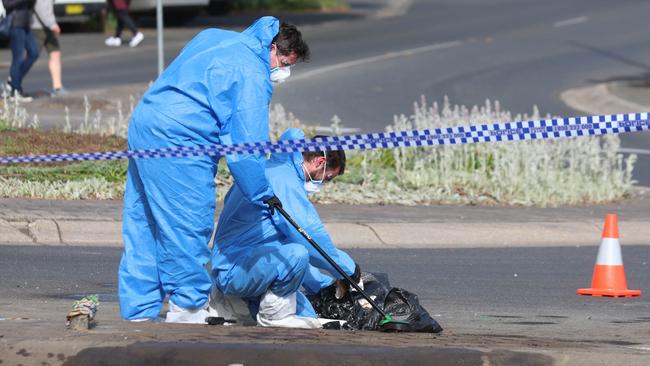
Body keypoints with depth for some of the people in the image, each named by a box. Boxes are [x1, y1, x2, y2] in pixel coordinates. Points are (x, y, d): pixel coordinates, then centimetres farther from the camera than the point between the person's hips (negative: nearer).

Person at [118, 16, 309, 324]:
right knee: (188, 229, -3)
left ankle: (138, 313, 16)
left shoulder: (214, 38, 17)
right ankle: (187, 308, 2)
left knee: (143, 229, 12)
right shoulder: (253, 75, -11)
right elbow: (247, 143, -14)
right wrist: (264, 195, -7)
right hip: (179, 141, -10)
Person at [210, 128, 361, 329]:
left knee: (307, 318, 4)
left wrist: (326, 285, 28)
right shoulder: (284, 179, -14)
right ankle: (273, 313, -13)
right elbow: (312, 238, -19)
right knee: (296, 253, -33)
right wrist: (349, 268, -4)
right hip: (232, 271, -11)